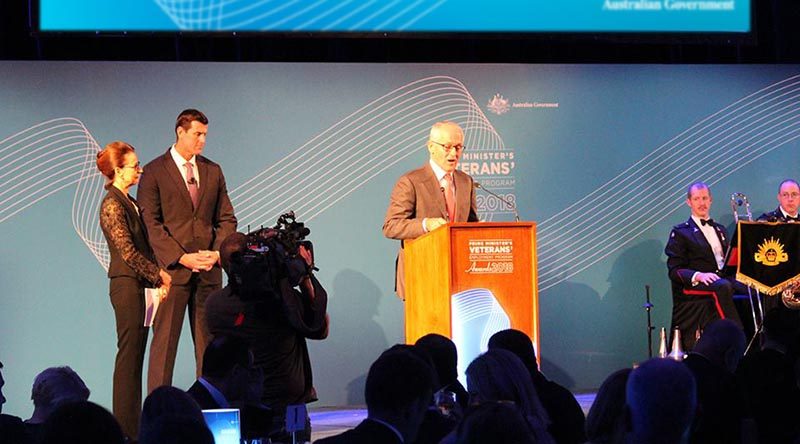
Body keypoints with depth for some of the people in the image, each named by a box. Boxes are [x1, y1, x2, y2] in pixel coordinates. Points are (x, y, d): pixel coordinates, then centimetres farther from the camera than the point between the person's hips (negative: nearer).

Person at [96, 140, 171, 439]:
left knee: (135, 355, 9)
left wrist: (157, 274, 3)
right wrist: (158, 275, -11)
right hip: (126, 284, -9)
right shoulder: (112, 204, -12)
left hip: (140, 285, 9)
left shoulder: (129, 202, 16)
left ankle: (131, 423, 13)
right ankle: (126, 428, -3)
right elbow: (128, 250, -17)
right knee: (129, 355, -6)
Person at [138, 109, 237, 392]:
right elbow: (151, 224, -7)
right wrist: (182, 257, -15)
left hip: (209, 270, 5)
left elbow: (226, 219, 13)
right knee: (164, 342, -3)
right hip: (172, 270, -4)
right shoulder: (154, 172, -2)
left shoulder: (213, 171, 13)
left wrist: (217, 252, -5)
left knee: (209, 344, 5)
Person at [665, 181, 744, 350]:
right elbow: (674, 271, -3)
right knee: (723, 287, -38)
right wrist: (698, 275, -22)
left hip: (723, 278, 5)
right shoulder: (680, 232, 7)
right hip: (692, 286, -5)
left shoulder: (719, 229, 26)